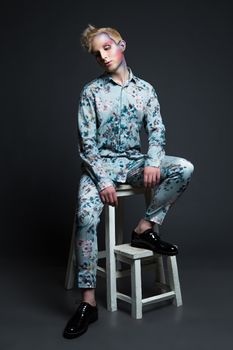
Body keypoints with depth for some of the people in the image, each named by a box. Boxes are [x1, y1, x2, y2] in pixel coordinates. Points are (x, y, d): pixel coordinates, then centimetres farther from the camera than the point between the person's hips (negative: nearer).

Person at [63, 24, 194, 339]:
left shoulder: (145, 89, 6)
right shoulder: (91, 91, -2)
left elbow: (156, 131, 3)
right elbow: (86, 141, -7)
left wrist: (153, 162, -17)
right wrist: (103, 181, -17)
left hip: (134, 162, 3)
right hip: (100, 163, -2)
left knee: (184, 168, -22)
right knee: (86, 216, -29)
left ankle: (145, 228, -9)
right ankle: (88, 302, -21)